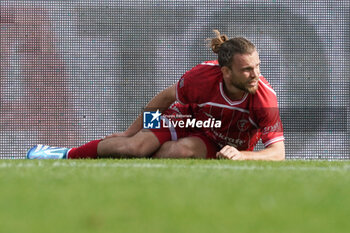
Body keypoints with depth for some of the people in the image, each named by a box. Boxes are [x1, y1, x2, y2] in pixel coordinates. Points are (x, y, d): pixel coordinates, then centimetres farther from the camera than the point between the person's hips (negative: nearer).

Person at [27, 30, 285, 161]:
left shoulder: (265, 97, -32)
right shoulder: (201, 76, -30)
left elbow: (278, 153, -27)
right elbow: (167, 97, -8)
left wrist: (240, 155, -46)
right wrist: (134, 129, 2)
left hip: (223, 146, -1)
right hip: (187, 117, 1)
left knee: (183, 150, -35)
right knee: (134, 145, -20)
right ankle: (67, 154, 4)